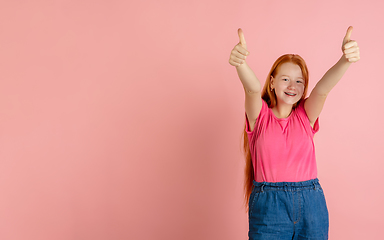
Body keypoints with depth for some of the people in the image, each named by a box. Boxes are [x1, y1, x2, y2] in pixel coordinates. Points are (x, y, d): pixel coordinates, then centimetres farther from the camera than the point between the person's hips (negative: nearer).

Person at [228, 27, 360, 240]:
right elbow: (253, 89, -21)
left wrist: (345, 60, -34)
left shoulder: (306, 115, 6)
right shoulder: (260, 115, 1)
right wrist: (240, 64, -43)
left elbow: (323, 88, -14)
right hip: (268, 206, -2)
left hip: (311, 204, 2)